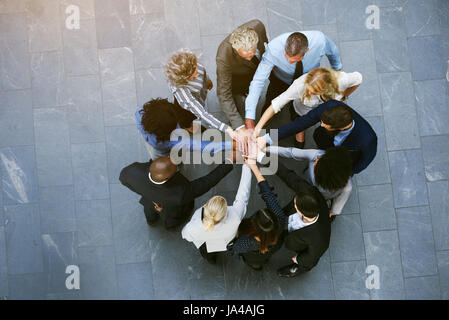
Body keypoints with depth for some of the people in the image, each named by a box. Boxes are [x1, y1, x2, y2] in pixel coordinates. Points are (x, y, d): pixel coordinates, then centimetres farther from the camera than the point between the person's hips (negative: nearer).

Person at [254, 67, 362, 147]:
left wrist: (343, 97, -10)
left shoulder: (341, 80, -42)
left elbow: (358, 78, -17)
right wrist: (258, 127, -43)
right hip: (304, 111, -1)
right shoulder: (300, 84, -47)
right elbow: (276, 104, -39)